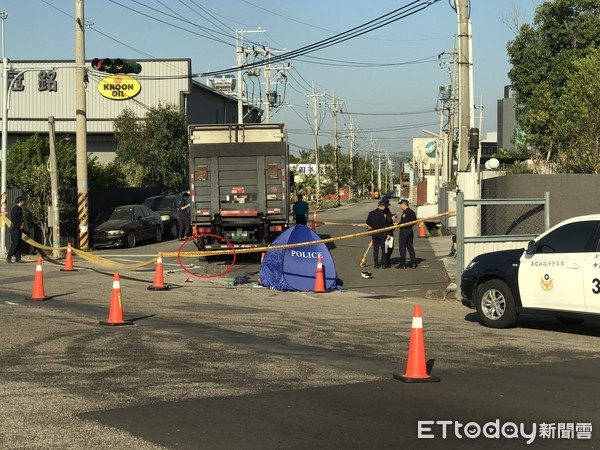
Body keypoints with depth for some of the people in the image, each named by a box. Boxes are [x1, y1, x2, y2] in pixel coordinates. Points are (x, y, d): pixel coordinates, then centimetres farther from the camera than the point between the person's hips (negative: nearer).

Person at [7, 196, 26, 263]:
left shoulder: (20, 209, 17)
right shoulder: (15, 208, -12)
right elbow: (13, 219, -19)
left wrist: (21, 224, 4)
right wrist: (20, 223, -11)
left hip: (19, 228, 9)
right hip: (15, 228, -9)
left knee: (19, 243, 5)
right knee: (15, 243, -12)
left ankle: (18, 258, 6)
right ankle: (8, 258, -8)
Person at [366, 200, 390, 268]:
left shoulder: (371, 213, 1)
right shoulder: (382, 214, -16)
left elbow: (368, 222, 8)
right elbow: (384, 225, -16)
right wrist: (387, 233, -9)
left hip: (374, 233, 5)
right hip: (382, 233, -5)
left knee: (375, 248, 10)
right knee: (383, 248, 4)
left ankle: (376, 264, 11)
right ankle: (384, 264, 5)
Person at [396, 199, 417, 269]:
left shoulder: (405, 213, -17)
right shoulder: (412, 212, 11)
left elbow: (403, 222, -23)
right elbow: (414, 221, 17)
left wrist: (398, 224, -8)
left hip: (404, 231, -9)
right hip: (410, 231, 9)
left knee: (402, 247, -3)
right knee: (410, 246, 14)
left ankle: (403, 264, -2)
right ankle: (413, 262, 12)